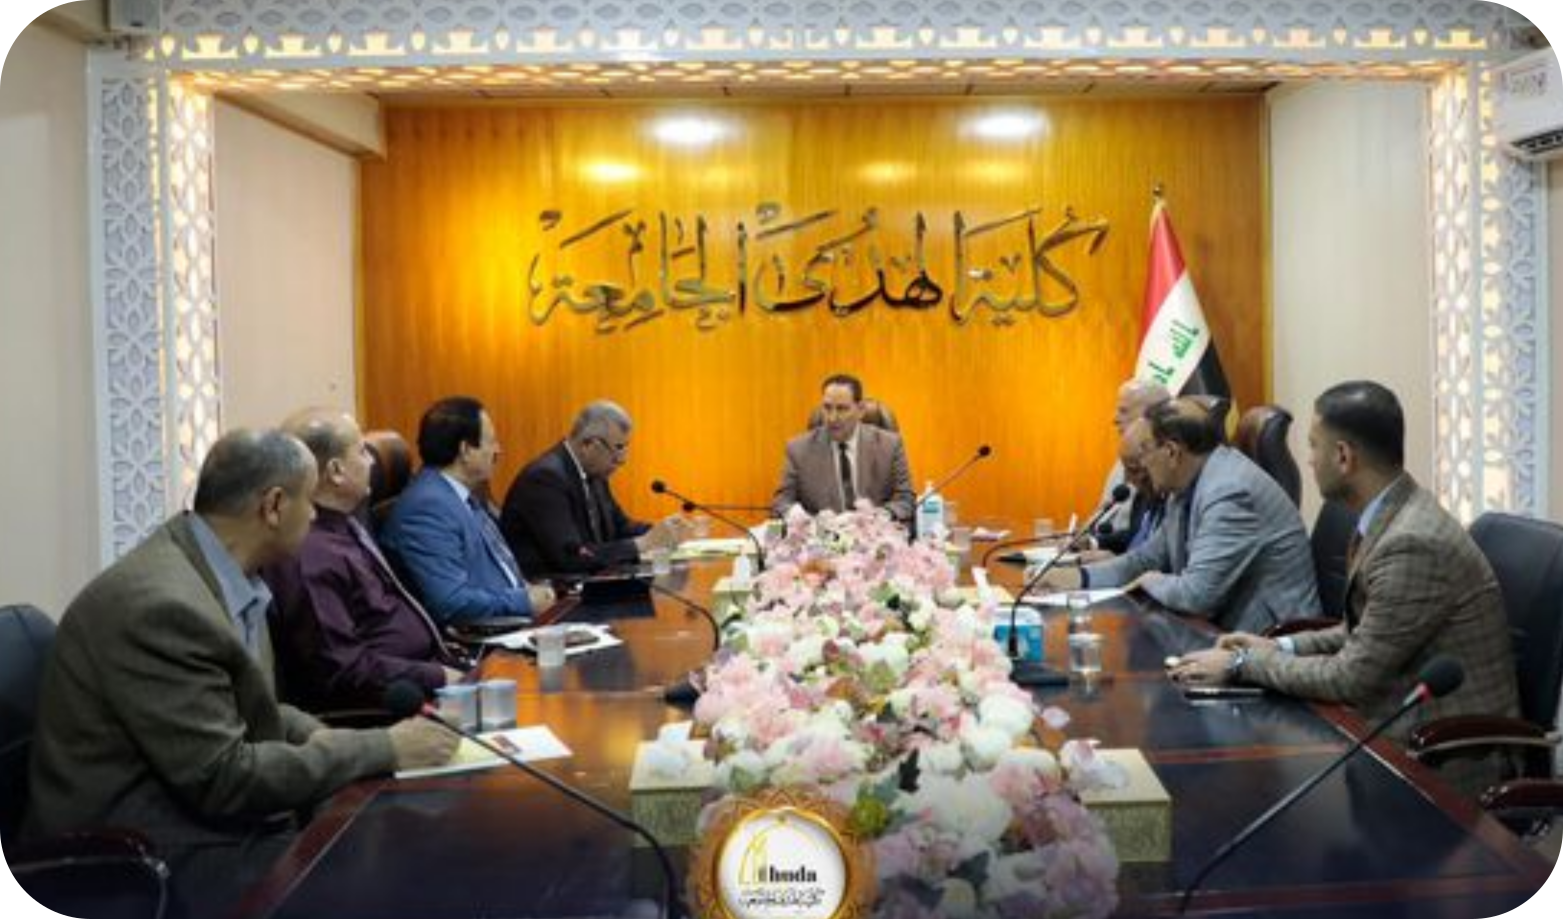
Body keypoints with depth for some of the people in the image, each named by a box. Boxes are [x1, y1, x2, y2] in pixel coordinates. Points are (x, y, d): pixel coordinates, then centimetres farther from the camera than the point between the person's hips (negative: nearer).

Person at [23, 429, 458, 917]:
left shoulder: (214, 566, 2)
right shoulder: (162, 603, -25)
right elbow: (221, 778, -24)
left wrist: (315, 735, -4)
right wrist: (385, 749, -19)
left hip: (201, 817, 9)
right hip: (155, 858, -8)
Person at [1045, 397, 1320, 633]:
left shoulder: (1230, 493, -23)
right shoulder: (1188, 486, 6)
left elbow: (1197, 594, -28)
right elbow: (1150, 558, 17)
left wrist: (1152, 582, -8)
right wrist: (1080, 577, 5)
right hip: (1223, 627, 8)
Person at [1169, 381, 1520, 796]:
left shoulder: (1415, 544, -25)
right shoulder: (1392, 515, 3)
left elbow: (1351, 677, -20)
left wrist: (1244, 662, -11)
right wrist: (1283, 647, 3)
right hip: (1411, 724, 8)